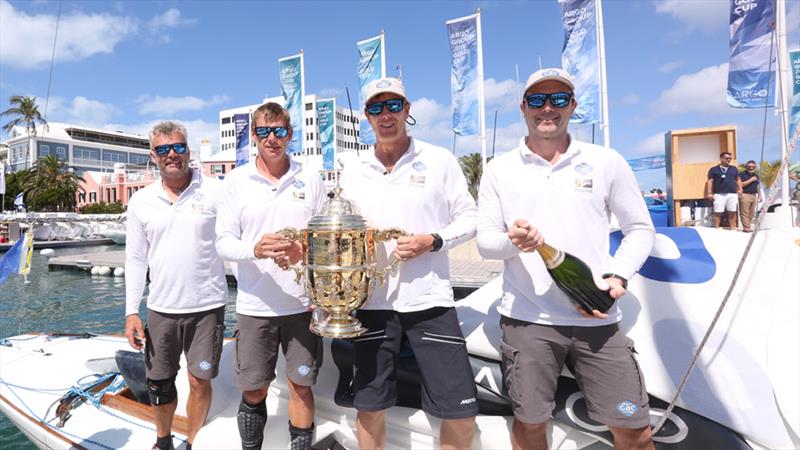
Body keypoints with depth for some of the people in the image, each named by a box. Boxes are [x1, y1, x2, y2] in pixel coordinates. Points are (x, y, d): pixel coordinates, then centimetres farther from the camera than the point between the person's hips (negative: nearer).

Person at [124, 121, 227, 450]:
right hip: (161, 308, 3)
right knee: (159, 382, 15)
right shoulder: (141, 202, 6)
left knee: (200, 381, 6)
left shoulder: (216, 192, -5)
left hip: (207, 306, -3)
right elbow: (135, 259, 9)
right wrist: (131, 312, 5)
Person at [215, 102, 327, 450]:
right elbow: (223, 241, -1)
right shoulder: (236, 180, 2)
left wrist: (304, 252, -17)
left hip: (302, 303, 0)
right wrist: (254, 249, -21)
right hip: (255, 305, 0)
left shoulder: (310, 180, 3)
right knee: (253, 392, 12)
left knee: (301, 387, 11)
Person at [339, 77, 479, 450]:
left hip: (429, 298, -2)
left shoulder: (440, 160, 0)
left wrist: (433, 241, -14)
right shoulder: (353, 171, 8)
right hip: (372, 300, 3)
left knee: (461, 411, 2)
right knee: (369, 406, 14)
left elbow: (469, 219, 3)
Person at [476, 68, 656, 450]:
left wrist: (618, 276, -7)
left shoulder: (607, 162, 4)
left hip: (597, 318, 1)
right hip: (525, 318, 0)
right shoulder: (499, 169, 4)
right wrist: (512, 242, -20)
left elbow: (640, 229, 9)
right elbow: (484, 240, 3)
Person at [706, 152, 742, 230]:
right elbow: (710, 181, 1)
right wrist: (709, 193, -6)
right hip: (719, 194, -4)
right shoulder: (714, 169, 4)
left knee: (732, 212, 5)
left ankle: (733, 228, 11)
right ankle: (716, 228, 0)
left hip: (732, 194, 4)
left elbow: (738, 180, 23)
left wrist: (740, 189, 10)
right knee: (718, 212, -5)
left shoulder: (734, 169, 18)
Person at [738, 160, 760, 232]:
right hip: (745, 195, -7)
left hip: (754, 196, 8)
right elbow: (741, 185, -14)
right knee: (745, 213, -8)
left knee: (751, 213, 7)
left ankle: (747, 226, 11)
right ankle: (747, 228, -9)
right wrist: (751, 180, -15)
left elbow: (757, 186, 23)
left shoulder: (756, 175, 18)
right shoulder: (742, 175, -4)